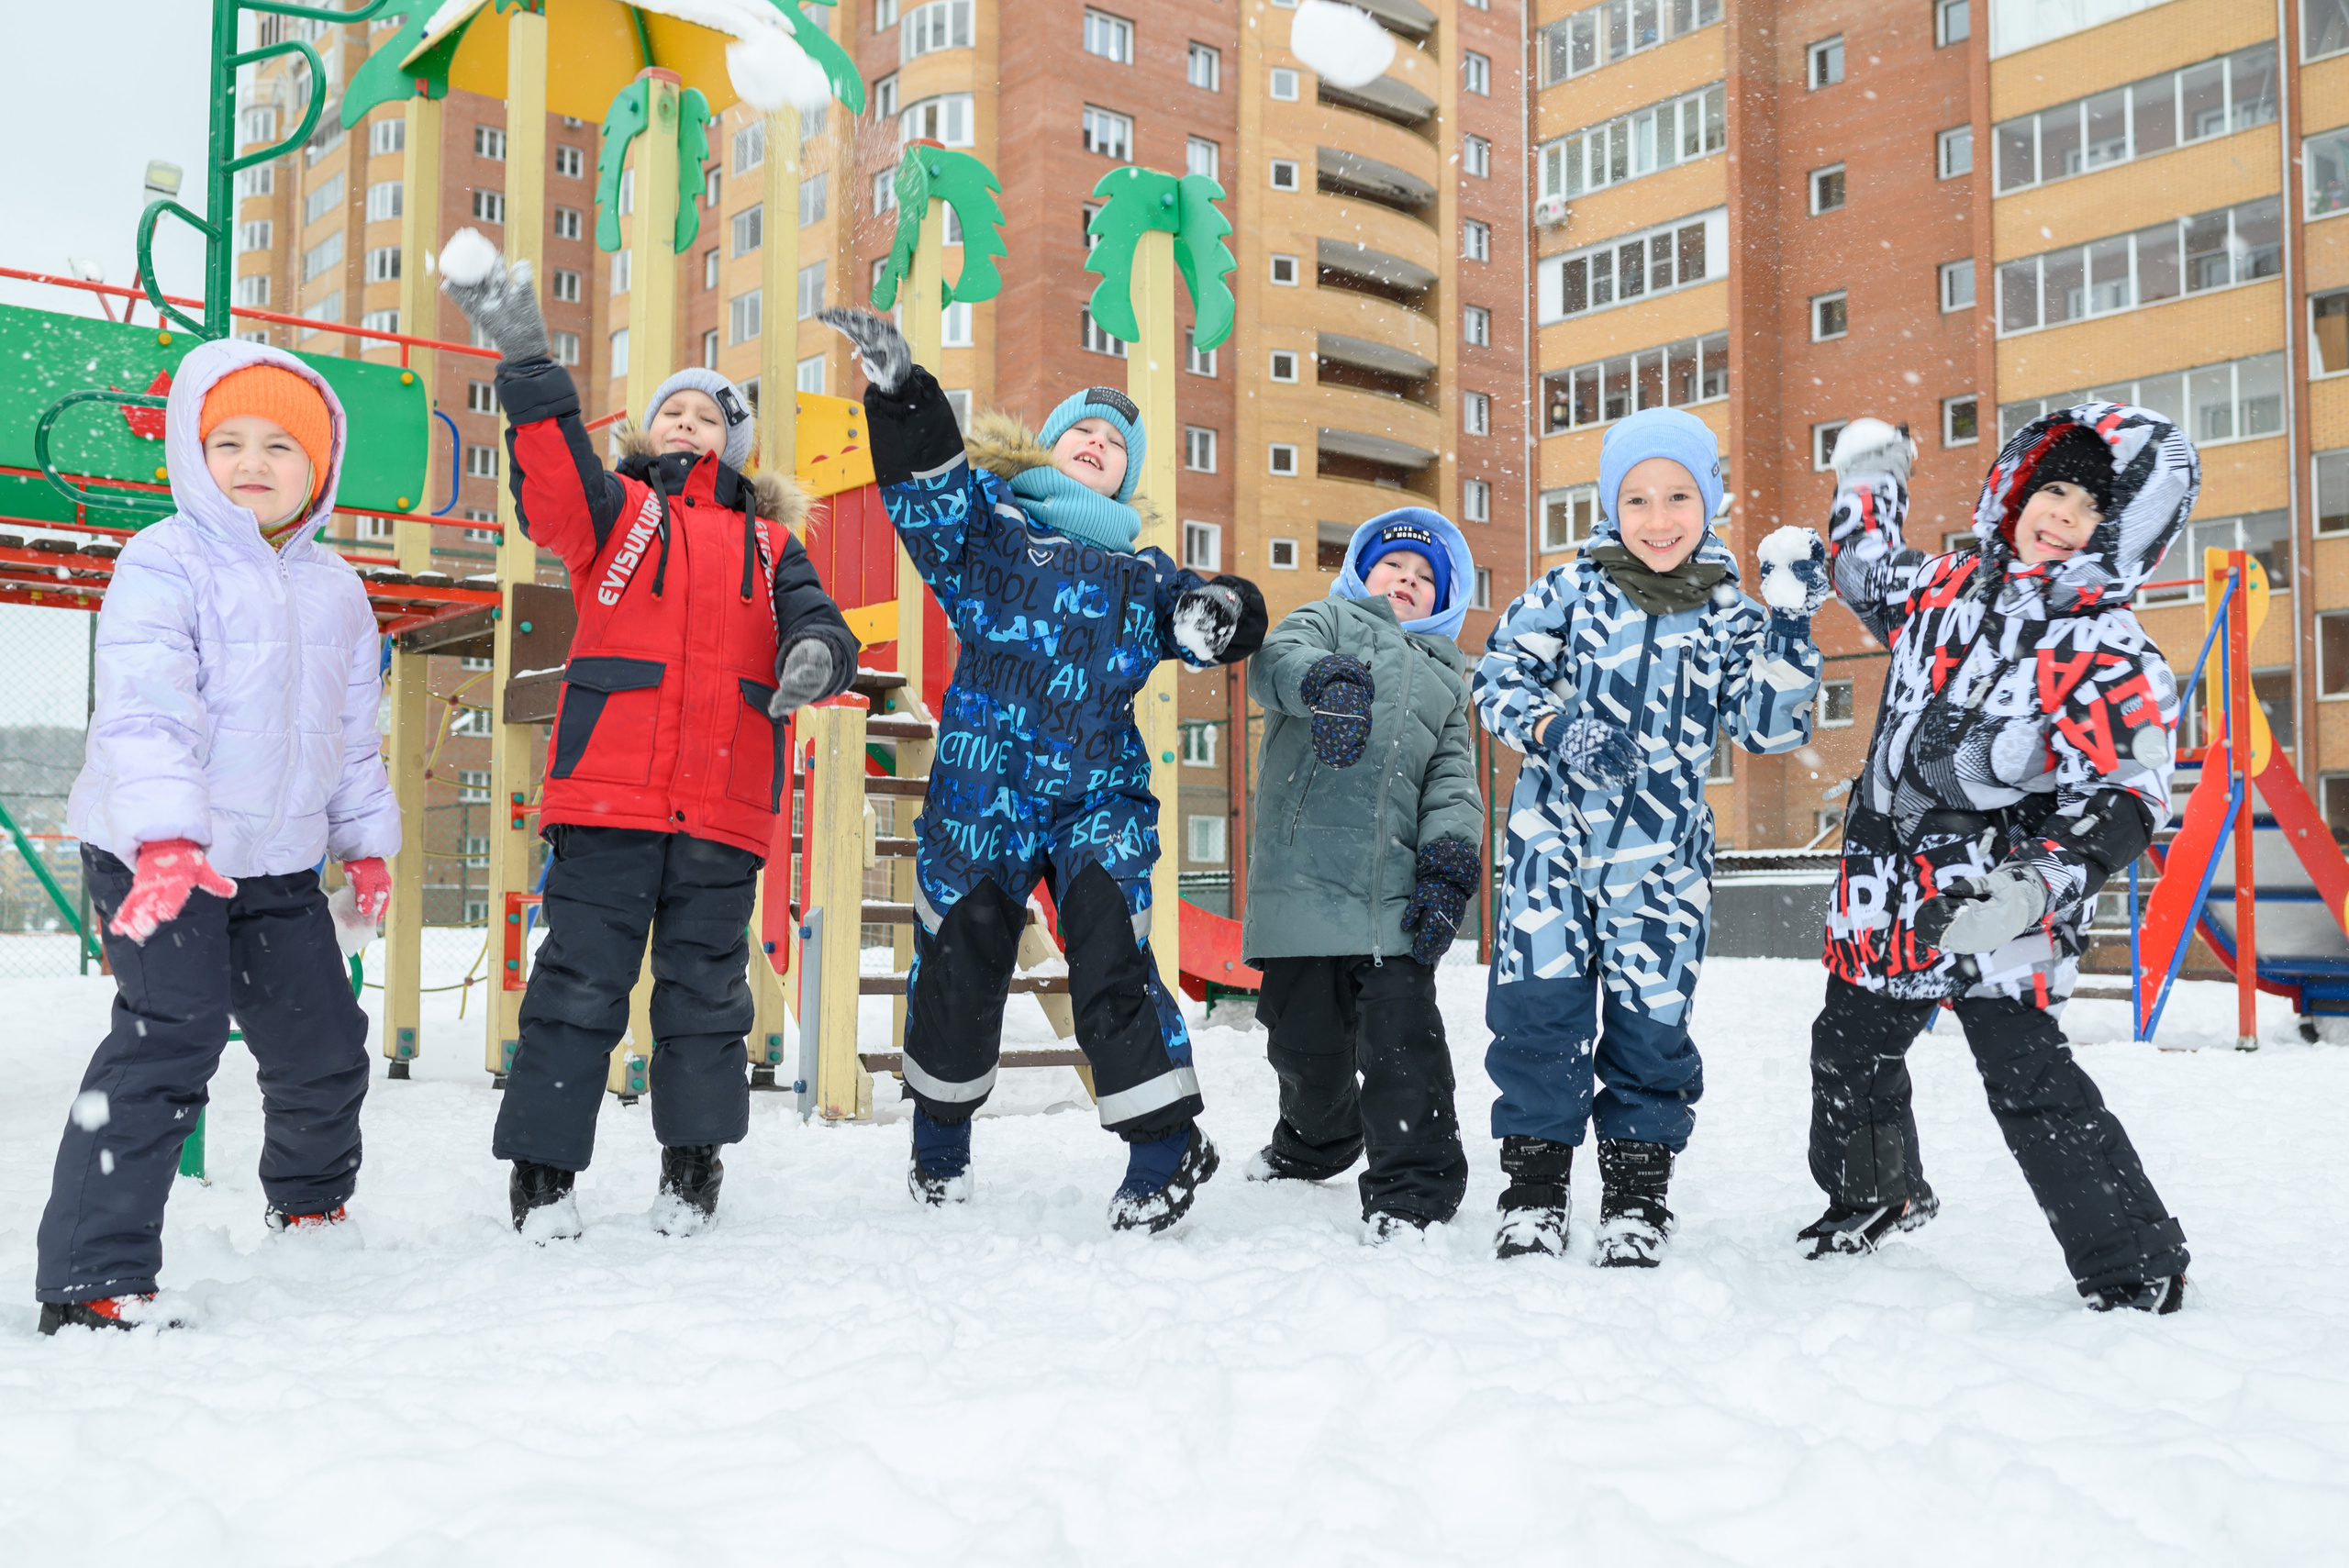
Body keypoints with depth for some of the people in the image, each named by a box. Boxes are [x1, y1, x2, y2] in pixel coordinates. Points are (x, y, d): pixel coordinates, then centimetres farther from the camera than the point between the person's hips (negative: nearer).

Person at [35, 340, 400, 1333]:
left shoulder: (334, 589, 10)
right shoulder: (165, 564, -11)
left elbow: (353, 729, 20)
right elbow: (145, 711, -22)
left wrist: (366, 840, 21)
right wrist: (165, 841, -34)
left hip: (279, 863, 7)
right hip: (154, 857, -6)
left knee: (325, 1044, 13)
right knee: (171, 1040, -18)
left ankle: (311, 1200, 42)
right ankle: (91, 1277, -11)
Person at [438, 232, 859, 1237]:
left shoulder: (768, 542, 19)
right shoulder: (613, 509, 11)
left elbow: (814, 622, 6)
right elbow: (550, 484, -10)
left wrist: (818, 653, -19)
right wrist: (527, 362, -25)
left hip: (724, 807, 2)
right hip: (608, 791, -2)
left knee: (706, 986, 9)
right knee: (580, 979, -2)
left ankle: (693, 1164, 22)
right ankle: (543, 1168, 8)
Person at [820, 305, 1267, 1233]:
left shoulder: (1144, 576, 17)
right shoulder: (987, 523, 9)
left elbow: (1203, 614, 7)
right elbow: (928, 487, -9)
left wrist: (1219, 610, -18)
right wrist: (899, 391, -26)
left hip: (1097, 800, 1)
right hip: (978, 796, 0)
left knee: (1111, 964, -10)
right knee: (957, 966, 10)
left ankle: (1169, 1143, 3)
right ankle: (940, 1137, 31)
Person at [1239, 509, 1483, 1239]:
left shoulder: (1446, 677, 27)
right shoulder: (1326, 620, 16)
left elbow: (1454, 780, 15)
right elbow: (1276, 660, -9)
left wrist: (1449, 861, -4)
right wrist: (1325, 680, -33)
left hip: (1394, 891, 2)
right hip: (1303, 873, -1)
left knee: (1401, 1035, -11)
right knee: (1305, 1033, 8)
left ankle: (1415, 1187, -4)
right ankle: (1316, 1143, 35)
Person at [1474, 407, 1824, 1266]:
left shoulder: (1728, 615, 5)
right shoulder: (1572, 588, 0)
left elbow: (1769, 726, 0)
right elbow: (1499, 671, 1)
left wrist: (1788, 622, -9)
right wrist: (1553, 728, -17)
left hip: (1662, 857, 1)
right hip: (1555, 838, -1)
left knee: (1651, 1019, 4)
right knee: (1538, 1007, -4)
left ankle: (1637, 1191, 20)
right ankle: (1534, 1183, 12)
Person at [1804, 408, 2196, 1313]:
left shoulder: (2110, 657, -13)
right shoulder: (1947, 591, 6)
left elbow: (2120, 803, -19)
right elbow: (1868, 579, 29)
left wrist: (2031, 891, -32)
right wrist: (1869, 481, 33)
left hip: (1994, 907, -7)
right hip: (1887, 890, 7)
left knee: (2029, 1083, -12)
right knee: (1850, 1050, 20)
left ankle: (2136, 1269, 4)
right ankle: (1874, 1196, 47)